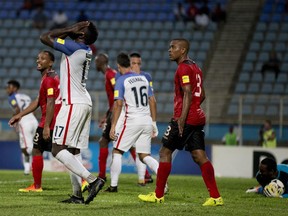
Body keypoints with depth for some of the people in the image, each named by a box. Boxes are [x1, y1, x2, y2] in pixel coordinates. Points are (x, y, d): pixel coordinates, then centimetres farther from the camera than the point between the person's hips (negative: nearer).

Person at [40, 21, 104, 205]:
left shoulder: (73, 47, -14)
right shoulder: (86, 51, 12)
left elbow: (45, 37, -9)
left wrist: (71, 29, -6)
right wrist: (72, 30, 14)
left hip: (73, 105, -9)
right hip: (85, 103, 9)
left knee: (58, 150, -9)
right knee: (73, 150, 11)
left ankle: (92, 180, -19)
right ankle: (78, 195, 7)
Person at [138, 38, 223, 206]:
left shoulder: (183, 68, -10)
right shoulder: (195, 68, 19)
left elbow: (188, 94, -20)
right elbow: (202, 95, 22)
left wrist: (182, 118, -24)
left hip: (185, 118, -9)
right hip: (198, 118, 9)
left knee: (165, 152, 0)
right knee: (199, 156, 4)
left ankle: (158, 196, 5)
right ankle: (216, 197, -4)